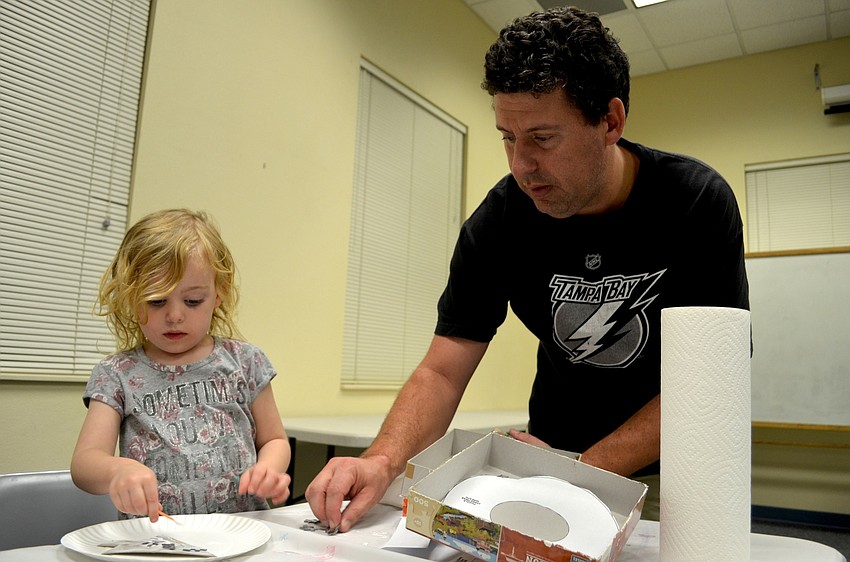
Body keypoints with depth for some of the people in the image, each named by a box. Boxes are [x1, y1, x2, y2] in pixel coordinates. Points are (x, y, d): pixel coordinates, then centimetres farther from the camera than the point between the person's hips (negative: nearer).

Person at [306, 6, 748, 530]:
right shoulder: (500, 220, -15)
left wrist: (582, 473, -29)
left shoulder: (700, 203, -20)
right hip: (556, 453, 1)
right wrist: (383, 458, -33)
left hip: (667, 470, 0)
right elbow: (443, 372, -14)